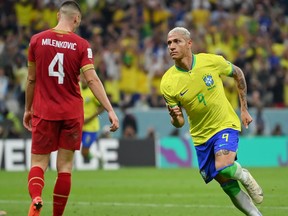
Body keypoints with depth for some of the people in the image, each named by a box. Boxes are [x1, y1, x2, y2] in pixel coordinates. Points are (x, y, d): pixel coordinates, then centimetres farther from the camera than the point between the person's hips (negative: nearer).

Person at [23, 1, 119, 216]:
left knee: (38, 163, 4)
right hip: (72, 113, 0)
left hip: (43, 112, 0)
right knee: (65, 166, 9)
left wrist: (28, 109, 17)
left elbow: (31, 79, 6)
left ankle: (36, 198, -26)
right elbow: (92, 80, -12)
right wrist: (110, 110, -12)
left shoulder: (37, 40, -1)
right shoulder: (81, 45, -5)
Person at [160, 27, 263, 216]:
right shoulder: (168, 83, -13)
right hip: (201, 135, 2)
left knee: (224, 167, -28)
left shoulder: (212, 61, -15)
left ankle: (244, 175, 6)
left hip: (226, 124, -2)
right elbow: (179, 123, -5)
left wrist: (244, 109, 7)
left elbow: (238, 74, 6)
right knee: (229, 187, 4)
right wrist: (175, 117, -30)